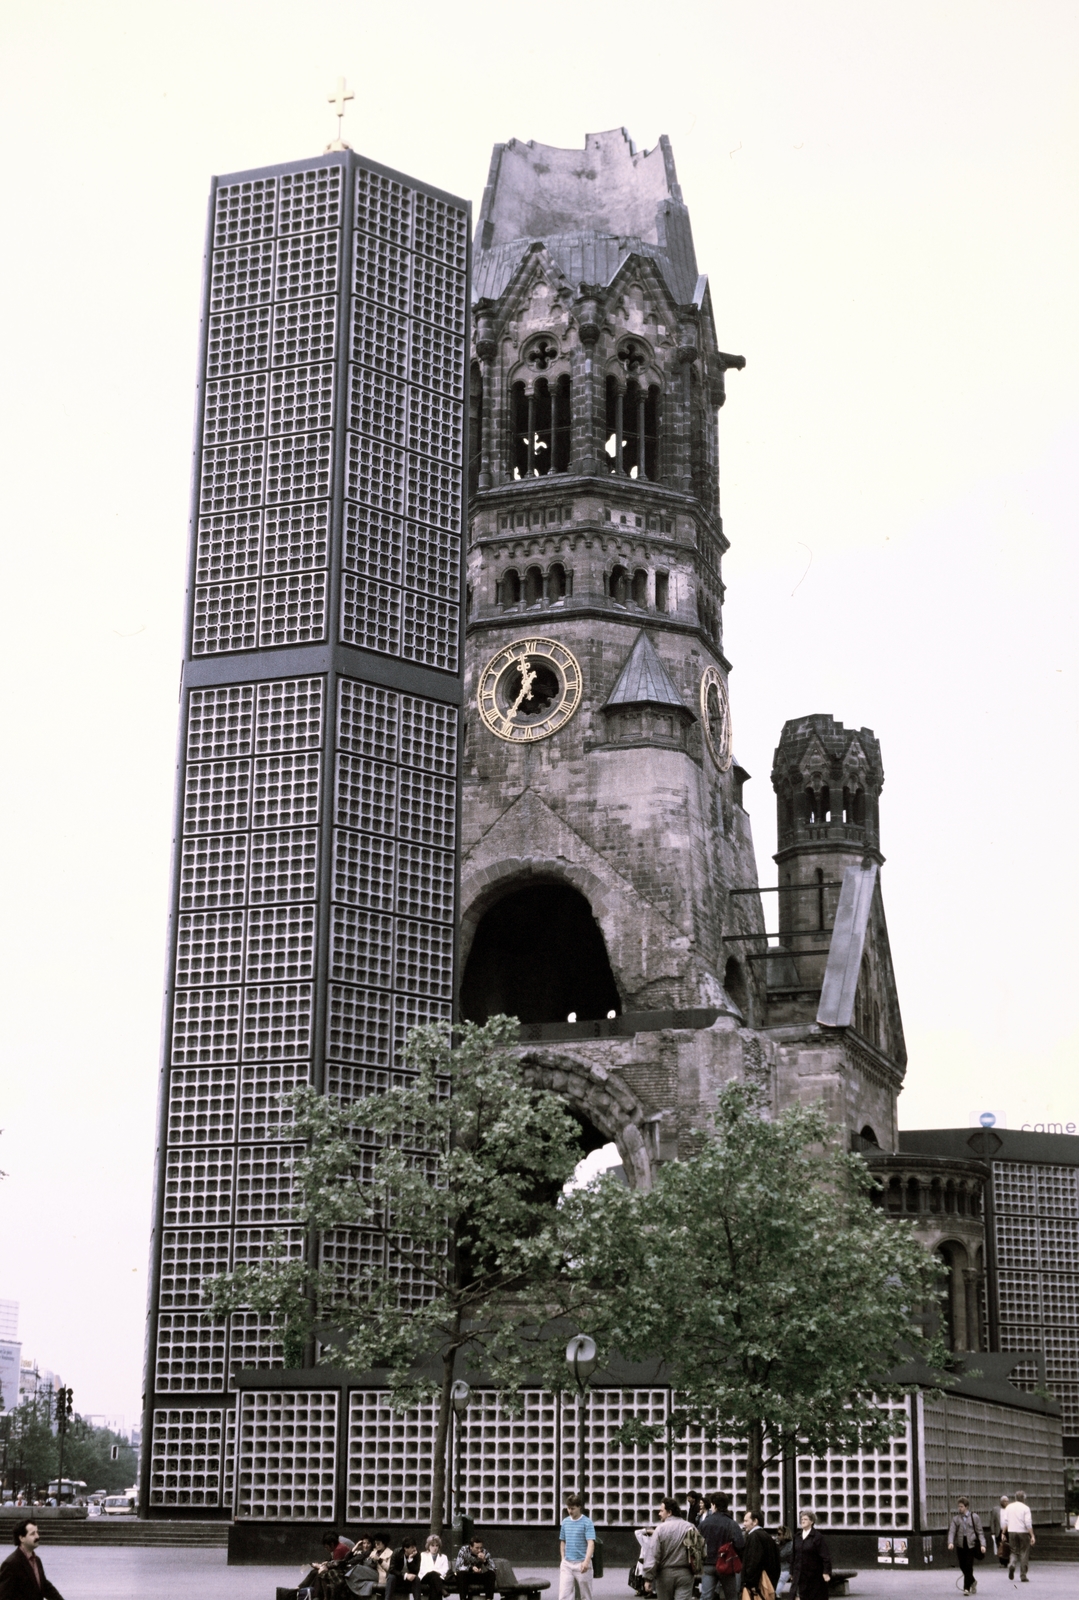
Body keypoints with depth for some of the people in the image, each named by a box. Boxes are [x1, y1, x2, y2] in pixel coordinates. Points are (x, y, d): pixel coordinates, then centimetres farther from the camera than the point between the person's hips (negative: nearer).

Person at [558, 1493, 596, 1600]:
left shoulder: (587, 1522, -7)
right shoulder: (565, 1522, 9)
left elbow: (591, 1543, -17)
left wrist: (586, 1561, -30)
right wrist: (563, 1559, 12)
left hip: (581, 1563, -4)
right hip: (567, 1564, 4)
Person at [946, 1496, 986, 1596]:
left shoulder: (974, 1517, 3)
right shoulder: (956, 1518, 7)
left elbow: (980, 1532, 3)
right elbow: (951, 1531, -2)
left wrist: (982, 1544, -8)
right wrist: (950, 1542, -19)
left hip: (971, 1544, -3)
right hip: (960, 1545, 3)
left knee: (968, 1566, -7)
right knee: (962, 1566, 7)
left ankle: (966, 1588, -3)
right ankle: (972, 1582, 31)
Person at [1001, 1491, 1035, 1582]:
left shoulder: (1009, 1507, 6)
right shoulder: (1025, 1508, -6)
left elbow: (1004, 1522, 4)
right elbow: (1028, 1523, -12)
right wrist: (1032, 1536, -9)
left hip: (1012, 1532, 3)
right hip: (1023, 1532, -3)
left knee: (1013, 1551, 14)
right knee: (1024, 1553, 6)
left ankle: (1011, 1564, -17)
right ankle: (1023, 1576, 6)